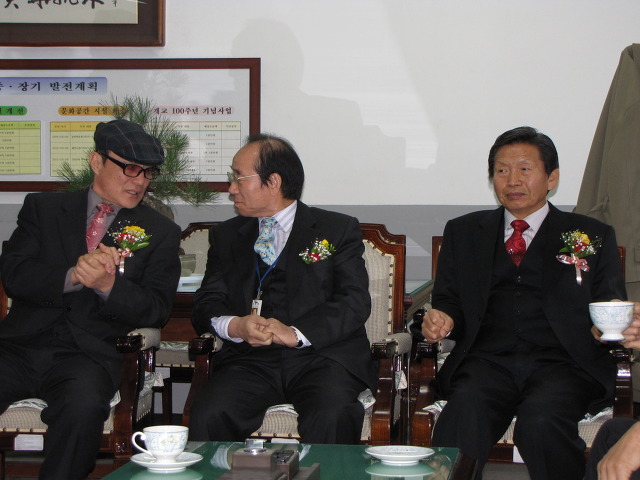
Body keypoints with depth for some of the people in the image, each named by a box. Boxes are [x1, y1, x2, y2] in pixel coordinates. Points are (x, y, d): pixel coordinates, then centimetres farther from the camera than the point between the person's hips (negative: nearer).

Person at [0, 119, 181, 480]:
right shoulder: (43, 208, 15)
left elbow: (156, 311, 5)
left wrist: (108, 284, -15)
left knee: (84, 403, -35)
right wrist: (72, 275, -18)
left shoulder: (160, 233, 14)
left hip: (87, 355, -1)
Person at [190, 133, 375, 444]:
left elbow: (355, 302, 0)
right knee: (208, 417, -28)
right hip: (250, 359, 2)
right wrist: (234, 326, -11)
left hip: (323, 355, -2)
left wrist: (296, 333, -15)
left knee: (333, 416, -34)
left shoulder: (338, 229, 12)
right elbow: (207, 304, 13)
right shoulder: (226, 236, 23)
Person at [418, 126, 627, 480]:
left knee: (541, 420, -34)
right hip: (487, 359, 1)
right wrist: (442, 321, -4)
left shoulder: (592, 236, 18)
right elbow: (448, 300, 20)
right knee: (462, 416, -34)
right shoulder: (463, 232, 24)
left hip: (562, 361, -1)